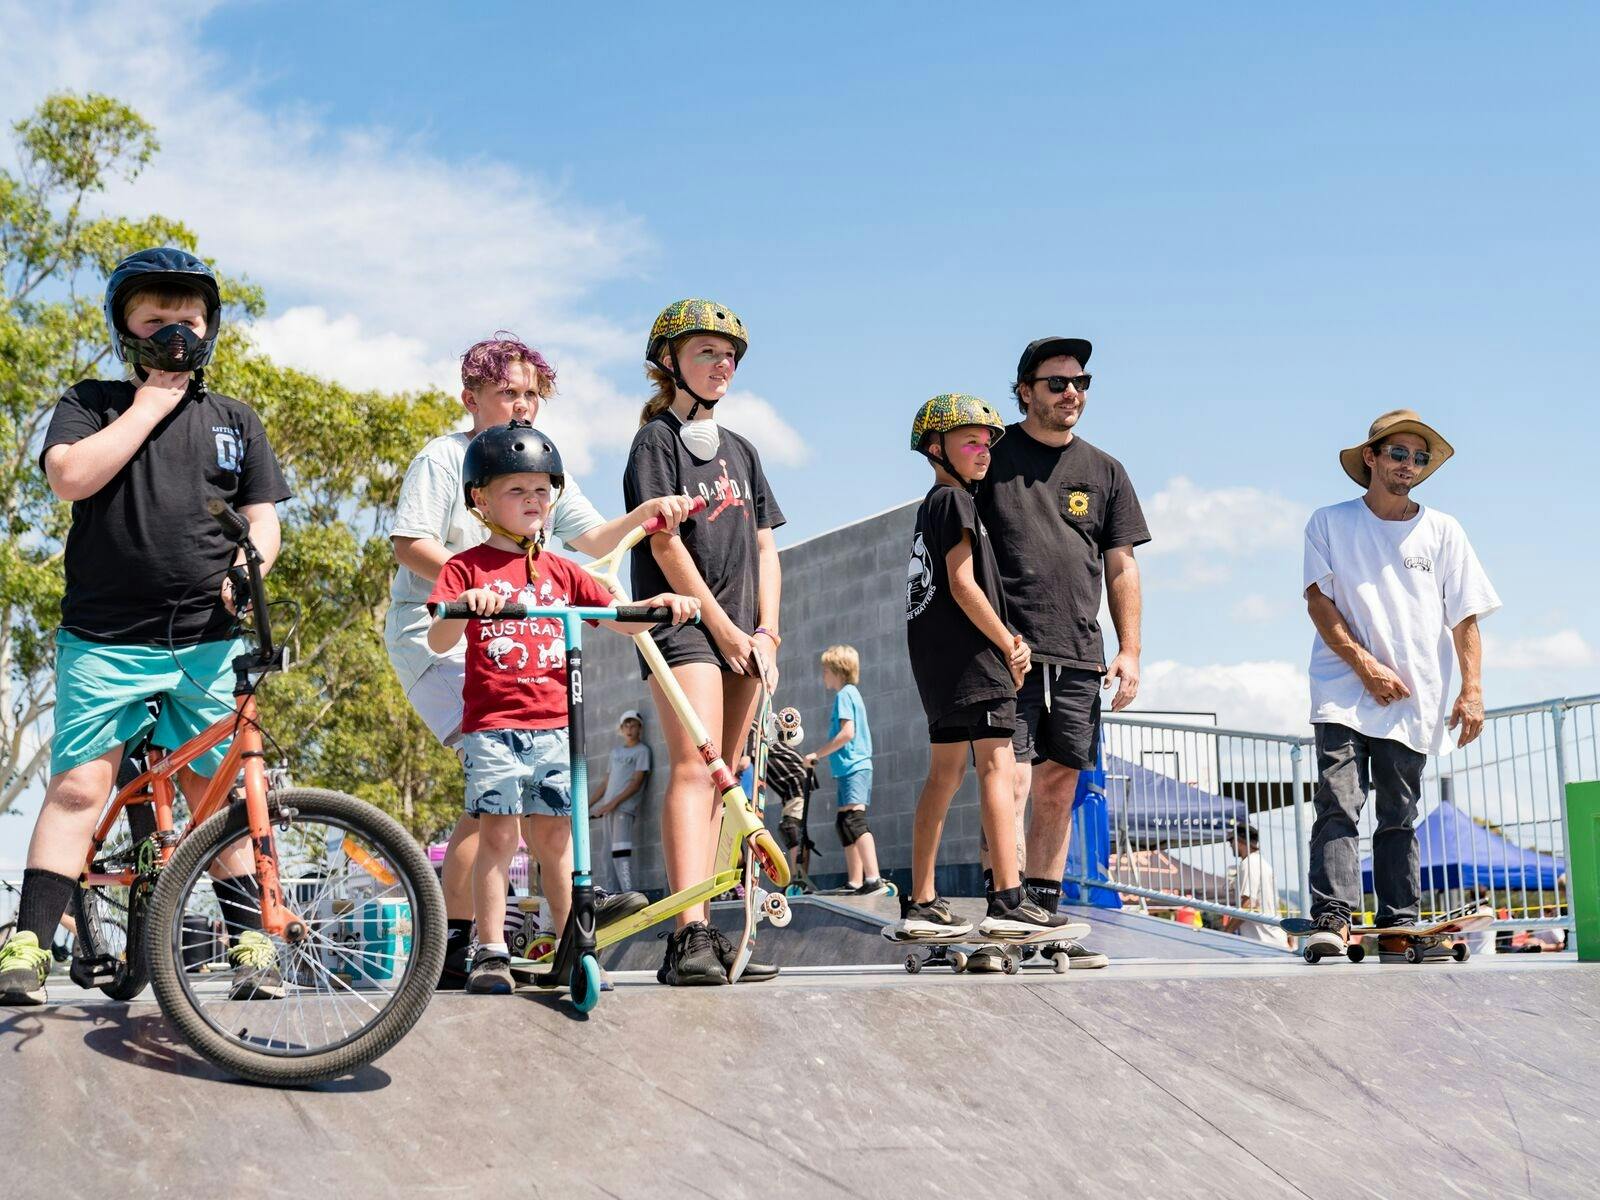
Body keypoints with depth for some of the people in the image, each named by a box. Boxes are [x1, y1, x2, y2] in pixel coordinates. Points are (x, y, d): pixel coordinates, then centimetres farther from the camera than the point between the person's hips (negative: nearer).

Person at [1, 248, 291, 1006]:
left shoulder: (234, 420, 13)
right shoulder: (93, 403, 7)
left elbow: (262, 516, 11)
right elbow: (71, 475, -12)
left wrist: (247, 567, -11)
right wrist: (151, 401, -7)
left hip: (207, 641, 2)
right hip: (104, 637, -1)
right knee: (79, 783, -7)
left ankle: (250, 940, 12)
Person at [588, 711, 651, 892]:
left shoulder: (642, 751, 3)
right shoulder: (615, 751, 23)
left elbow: (636, 783, -7)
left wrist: (614, 803, -16)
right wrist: (586, 805, 16)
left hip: (625, 806, -7)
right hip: (608, 807, 7)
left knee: (620, 850, -20)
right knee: (611, 854, 0)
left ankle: (629, 896, -26)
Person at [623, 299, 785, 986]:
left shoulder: (741, 452, 21)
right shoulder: (656, 440, 1)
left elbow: (764, 547, 16)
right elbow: (664, 542, -8)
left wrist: (766, 632, 2)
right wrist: (723, 627, -11)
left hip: (742, 636, 7)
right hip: (682, 623, -7)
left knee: (720, 784, 4)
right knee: (693, 769, -19)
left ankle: (704, 936, 5)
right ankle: (688, 937, -27)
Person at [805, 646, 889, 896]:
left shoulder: (845, 694, -8)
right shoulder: (851, 693, 21)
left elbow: (847, 733, -19)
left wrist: (817, 754, -14)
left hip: (852, 769, -11)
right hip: (852, 769, 11)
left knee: (853, 821, -19)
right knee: (844, 823, 14)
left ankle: (874, 879, -28)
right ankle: (855, 883, 17)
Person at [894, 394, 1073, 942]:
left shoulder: (932, 506, 23)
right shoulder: (955, 501, -6)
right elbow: (963, 586, -15)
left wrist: (1007, 638, 9)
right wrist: (1008, 644, -8)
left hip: (936, 659, 10)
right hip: (970, 655, -10)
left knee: (945, 773, 10)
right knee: (998, 766, -12)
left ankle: (920, 903, 10)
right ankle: (1008, 898, -18)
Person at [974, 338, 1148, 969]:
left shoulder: (1104, 472, 16)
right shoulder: (992, 455, 5)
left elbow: (1121, 567, 16)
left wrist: (1129, 650, 7)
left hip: (1078, 656, 4)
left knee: (1058, 790, 7)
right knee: (1013, 782, -11)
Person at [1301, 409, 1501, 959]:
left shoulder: (1442, 531, 13)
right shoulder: (1330, 523, 8)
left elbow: (1464, 618, 10)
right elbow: (1318, 601, 0)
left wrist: (1472, 691, 0)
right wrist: (1366, 666, -11)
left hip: (1413, 700, 2)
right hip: (1344, 690, -2)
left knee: (1399, 816, 4)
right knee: (1338, 803, -15)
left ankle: (1399, 925, 8)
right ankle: (1332, 919, -20)